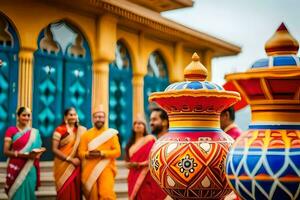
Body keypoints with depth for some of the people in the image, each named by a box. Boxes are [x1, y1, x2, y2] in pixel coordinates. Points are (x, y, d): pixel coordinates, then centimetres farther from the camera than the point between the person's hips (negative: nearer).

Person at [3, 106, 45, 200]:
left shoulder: (35, 132, 9)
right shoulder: (11, 130, 0)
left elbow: (39, 149, 16)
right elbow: (6, 151, -6)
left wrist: (37, 153, -9)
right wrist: (23, 155, -18)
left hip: (30, 169, 3)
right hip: (16, 169, -3)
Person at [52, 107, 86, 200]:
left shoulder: (81, 130, 10)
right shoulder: (59, 130, -3)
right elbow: (54, 149, -8)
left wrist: (79, 158, -5)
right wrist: (70, 159, -13)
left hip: (76, 167, 4)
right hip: (63, 166, -4)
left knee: (76, 191, 3)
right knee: (65, 192, -4)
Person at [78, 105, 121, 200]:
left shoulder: (111, 133, 5)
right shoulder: (86, 134, 9)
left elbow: (117, 151, -2)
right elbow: (81, 153, 6)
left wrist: (102, 153, -15)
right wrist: (89, 154, -16)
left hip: (106, 169, -2)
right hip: (90, 170, 2)